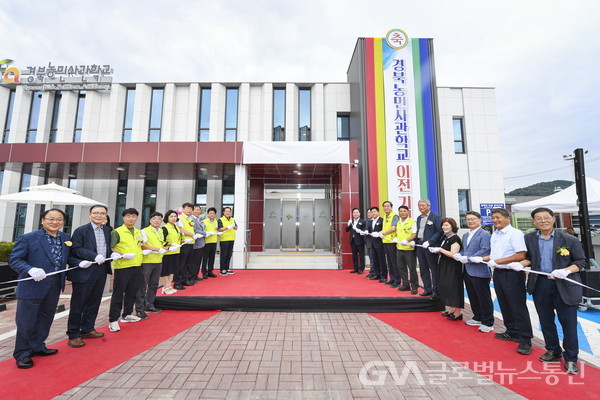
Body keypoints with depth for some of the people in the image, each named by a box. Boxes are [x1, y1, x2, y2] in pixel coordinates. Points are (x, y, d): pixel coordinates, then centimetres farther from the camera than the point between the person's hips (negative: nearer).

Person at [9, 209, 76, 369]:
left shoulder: (66, 238, 5)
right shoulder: (27, 238, -10)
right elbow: (14, 260, -11)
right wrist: (31, 270, -28)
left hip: (54, 287, 5)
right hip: (32, 286, -5)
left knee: (45, 319, 19)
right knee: (26, 321, 7)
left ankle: (38, 347, 37)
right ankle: (22, 354, 25)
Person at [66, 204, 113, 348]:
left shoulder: (108, 230, 9)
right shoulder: (81, 230, -7)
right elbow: (75, 249, -13)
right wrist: (94, 256, -23)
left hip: (101, 270, 6)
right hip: (85, 271, -5)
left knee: (94, 302, 15)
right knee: (78, 304, 6)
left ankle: (87, 329, 31)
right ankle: (73, 334, 19)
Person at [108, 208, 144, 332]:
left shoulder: (138, 232, 12)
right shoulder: (117, 232, -8)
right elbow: (110, 248, -14)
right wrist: (123, 255, -23)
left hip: (136, 266, 6)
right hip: (122, 267, -6)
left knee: (132, 292, 17)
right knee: (118, 294, 2)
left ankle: (127, 315, 33)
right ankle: (113, 320, 14)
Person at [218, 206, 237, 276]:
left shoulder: (232, 219, 13)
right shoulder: (220, 220, -3)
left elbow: (236, 228, 10)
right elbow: (220, 229, -11)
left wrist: (234, 226, -11)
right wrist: (227, 227, -24)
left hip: (231, 239, 6)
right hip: (224, 240, -5)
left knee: (229, 255, 11)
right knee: (223, 255, -1)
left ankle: (227, 269, 21)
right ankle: (222, 270, 7)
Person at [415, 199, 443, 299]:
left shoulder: (436, 217, -7)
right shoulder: (419, 218, 16)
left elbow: (439, 232, -13)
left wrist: (429, 242, -20)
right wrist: (415, 241, 6)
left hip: (430, 246, -7)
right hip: (419, 245, 7)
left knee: (434, 269, 2)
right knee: (423, 269, 13)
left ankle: (435, 291, 13)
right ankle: (427, 289, 24)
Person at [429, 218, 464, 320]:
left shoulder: (455, 239, -15)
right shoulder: (445, 237, 11)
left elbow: (453, 254, -23)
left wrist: (440, 249, -18)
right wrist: (435, 250, 2)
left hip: (452, 267, -9)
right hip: (444, 266, 9)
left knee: (453, 288, -1)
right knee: (446, 287, 14)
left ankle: (458, 312, 11)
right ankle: (450, 309, 27)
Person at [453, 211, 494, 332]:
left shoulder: (485, 234, -10)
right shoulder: (465, 235, 17)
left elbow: (485, 251, -19)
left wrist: (468, 258, -22)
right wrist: (459, 255, -2)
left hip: (479, 271, -8)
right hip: (467, 271, 8)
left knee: (484, 298, 4)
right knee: (472, 297, 17)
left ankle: (488, 323, 16)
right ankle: (477, 318, 32)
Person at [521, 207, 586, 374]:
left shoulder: (570, 240, -6)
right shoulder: (529, 239, 2)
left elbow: (581, 261, -2)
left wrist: (567, 270, -19)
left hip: (565, 285, -3)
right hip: (540, 285, 3)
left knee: (568, 322, 5)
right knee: (546, 321, 15)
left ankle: (571, 359, 23)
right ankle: (553, 351, 33)